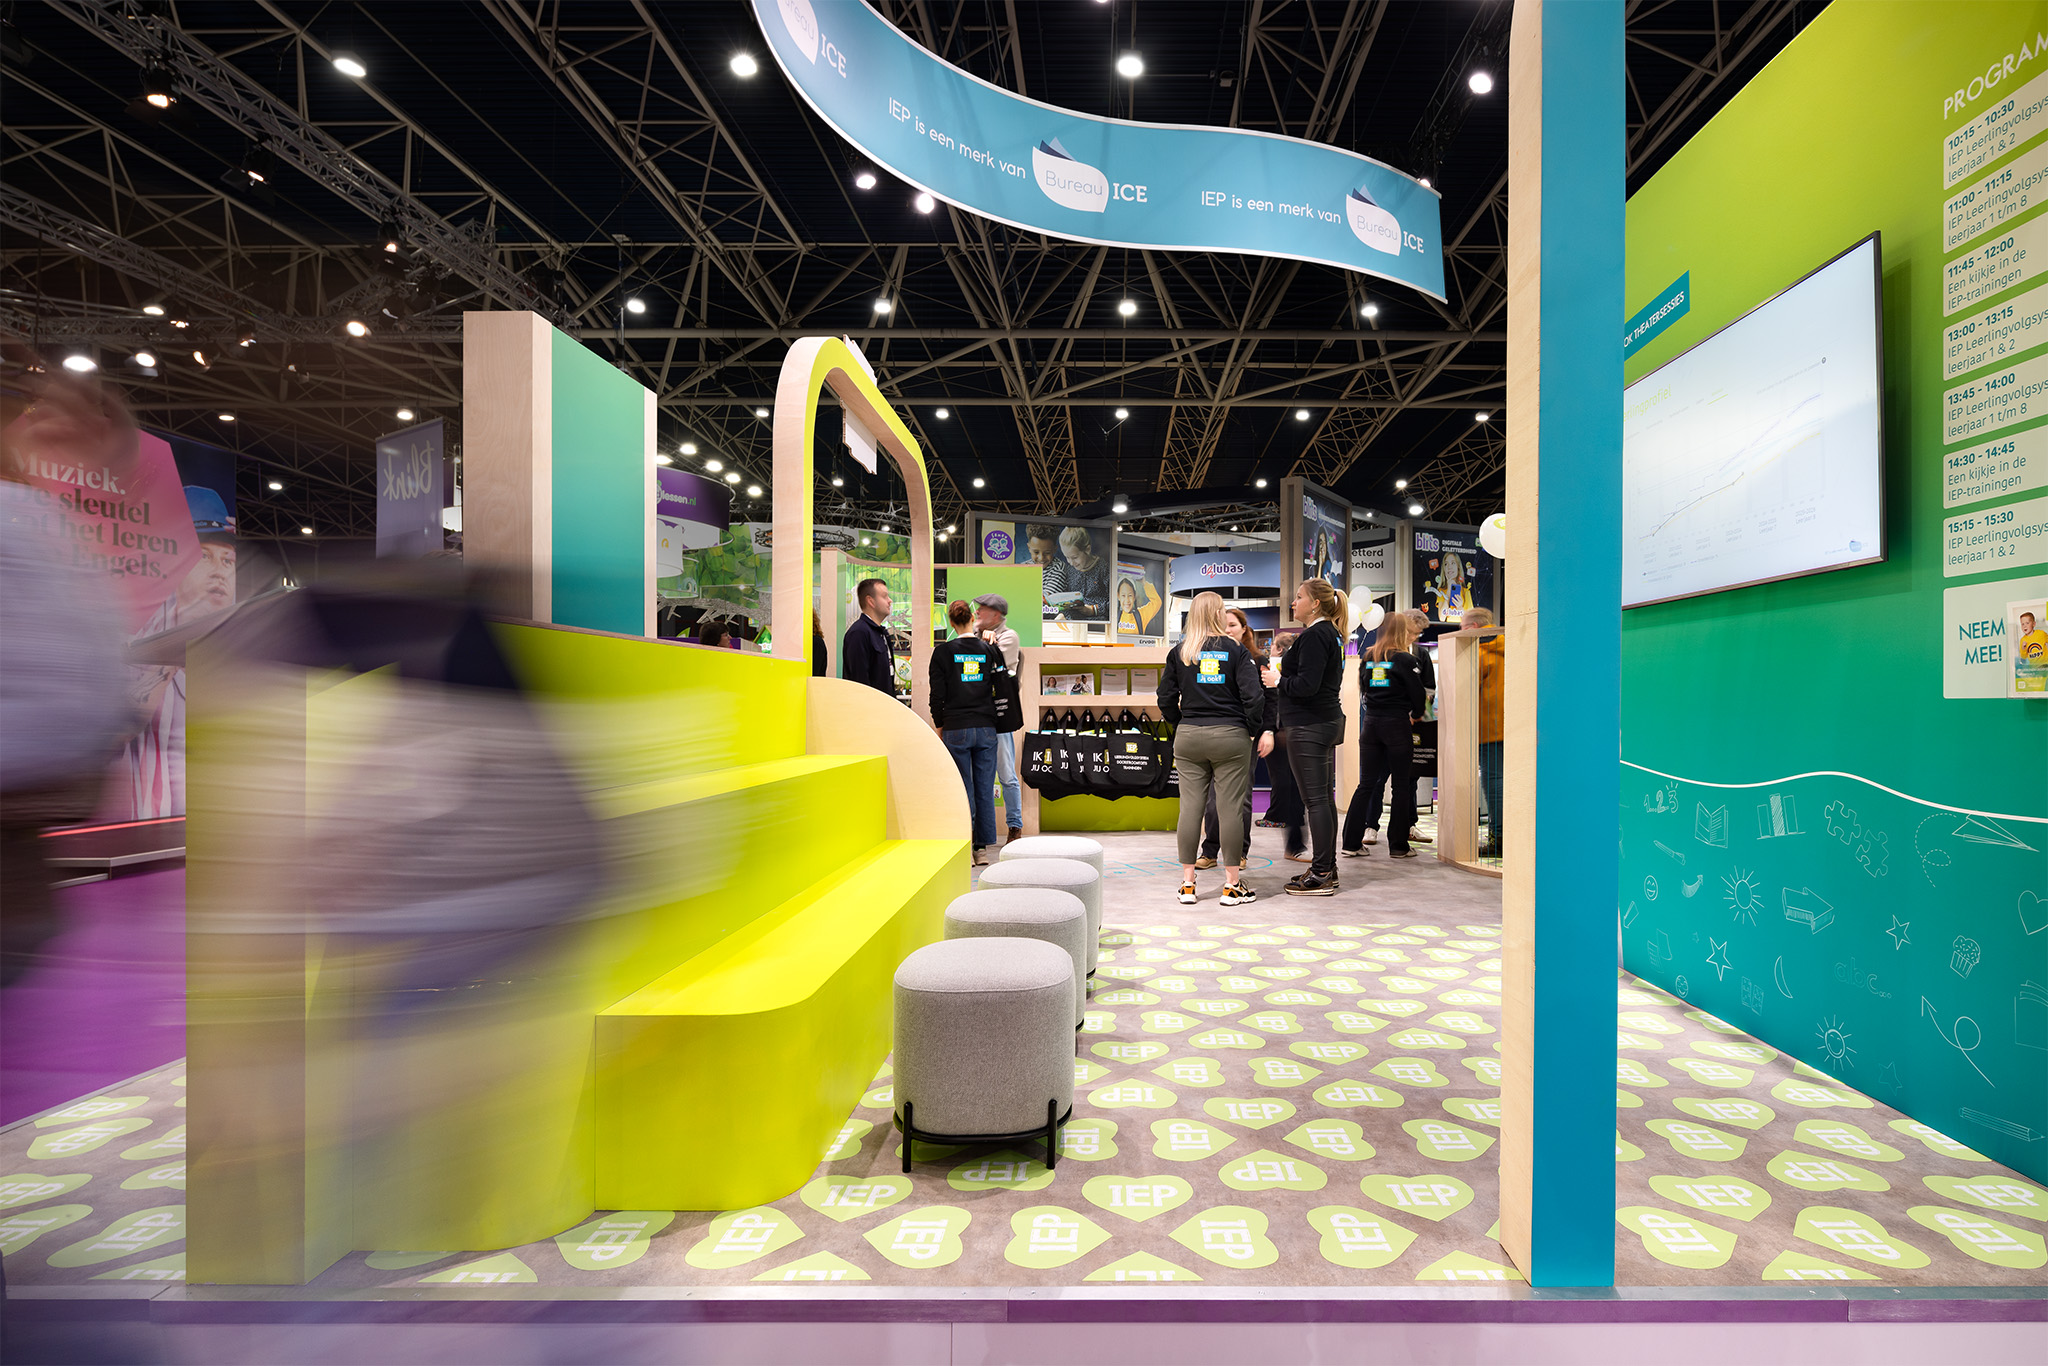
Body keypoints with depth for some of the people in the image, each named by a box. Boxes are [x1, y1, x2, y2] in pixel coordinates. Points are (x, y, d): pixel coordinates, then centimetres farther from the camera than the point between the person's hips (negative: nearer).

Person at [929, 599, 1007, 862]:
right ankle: (983, 848, 13)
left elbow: (937, 695, -3)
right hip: (986, 729, 2)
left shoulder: (943, 652, -4)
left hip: (956, 729, -2)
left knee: (963, 789, 3)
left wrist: (939, 726, 7)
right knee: (985, 789, 8)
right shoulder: (990, 649, 4)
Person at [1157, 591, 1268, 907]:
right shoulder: (1237, 651, -3)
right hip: (1230, 738, -3)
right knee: (1231, 808, 2)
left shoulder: (1178, 653, 5)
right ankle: (1232, 885, 9)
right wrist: (1261, 730, 1)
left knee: (1190, 806, 6)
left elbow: (1166, 699, 7)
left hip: (1188, 737, 3)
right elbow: (1253, 696, -9)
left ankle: (1187, 884, 11)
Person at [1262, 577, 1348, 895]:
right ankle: (1327, 869, 21)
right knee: (1325, 797, 14)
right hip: (1327, 721, 11)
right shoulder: (1330, 634, 17)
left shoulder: (1314, 636, -15)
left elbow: (1307, 684, -23)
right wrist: (1283, 677, 14)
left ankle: (1320, 875, -1)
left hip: (1309, 726, -11)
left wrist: (1279, 681, -8)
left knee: (1315, 799, -6)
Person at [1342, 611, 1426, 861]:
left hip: (1370, 723, 5)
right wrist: (1415, 715, 13)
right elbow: (1418, 693, -5)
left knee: (1366, 784, 8)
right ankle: (1398, 845, 8)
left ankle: (1351, 843, 6)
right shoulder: (1404, 660, -8)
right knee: (1401, 785, 5)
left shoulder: (1367, 658, 9)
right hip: (1397, 725, -5)